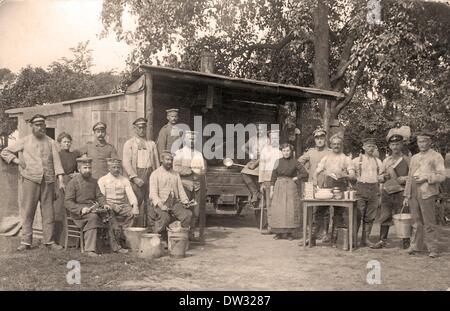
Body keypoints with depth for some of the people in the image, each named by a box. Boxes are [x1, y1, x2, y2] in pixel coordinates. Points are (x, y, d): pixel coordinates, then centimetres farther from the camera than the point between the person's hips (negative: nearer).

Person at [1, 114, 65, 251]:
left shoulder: (50, 142, 13)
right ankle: (26, 242, 4)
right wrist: (17, 160, 0)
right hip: (30, 180, -1)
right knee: (28, 211, -1)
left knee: (48, 211, 3)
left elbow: (56, 161, 4)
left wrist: (61, 180, -6)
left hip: (48, 181, 1)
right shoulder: (24, 141, 10)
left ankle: (49, 241, 8)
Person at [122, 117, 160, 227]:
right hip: (136, 174, -3)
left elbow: (157, 162, 16)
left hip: (150, 174, 3)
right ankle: (137, 227, -4)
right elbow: (126, 163, -2)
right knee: (136, 203, -9)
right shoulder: (129, 143, 8)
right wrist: (134, 177, -12)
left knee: (150, 203, -1)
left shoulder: (152, 144, 19)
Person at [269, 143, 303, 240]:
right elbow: (274, 176, 6)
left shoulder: (294, 162, 1)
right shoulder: (278, 161, 6)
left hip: (290, 187, -1)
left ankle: (289, 233, 5)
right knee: (278, 209, -1)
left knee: (290, 209, -3)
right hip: (279, 187, 1)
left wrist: (296, 178, -4)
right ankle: (278, 232, 7)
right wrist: (272, 189, 3)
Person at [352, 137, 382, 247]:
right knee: (358, 215, -8)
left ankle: (366, 239, 11)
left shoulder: (378, 161, 14)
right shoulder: (357, 160, 6)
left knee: (370, 217, 4)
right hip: (361, 188, -3)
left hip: (374, 189, 3)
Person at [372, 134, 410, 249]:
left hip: (401, 192, -3)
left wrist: (405, 179, -15)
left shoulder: (407, 160, 2)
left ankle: (406, 242, 10)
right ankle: (382, 240, 13)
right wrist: (384, 176, -6)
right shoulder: (386, 161, 13)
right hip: (387, 191, 3)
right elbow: (379, 177, 15)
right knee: (384, 217, 4)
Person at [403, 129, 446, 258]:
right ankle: (415, 246, 15)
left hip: (427, 194, -5)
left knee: (429, 223, -4)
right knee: (416, 222, 9)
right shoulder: (414, 158, 19)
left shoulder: (436, 157, 2)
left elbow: (441, 176, -6)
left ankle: (433, 249, 3)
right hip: (414, 194, 5)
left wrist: (426, 177, -18)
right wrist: (406, 195, 16)